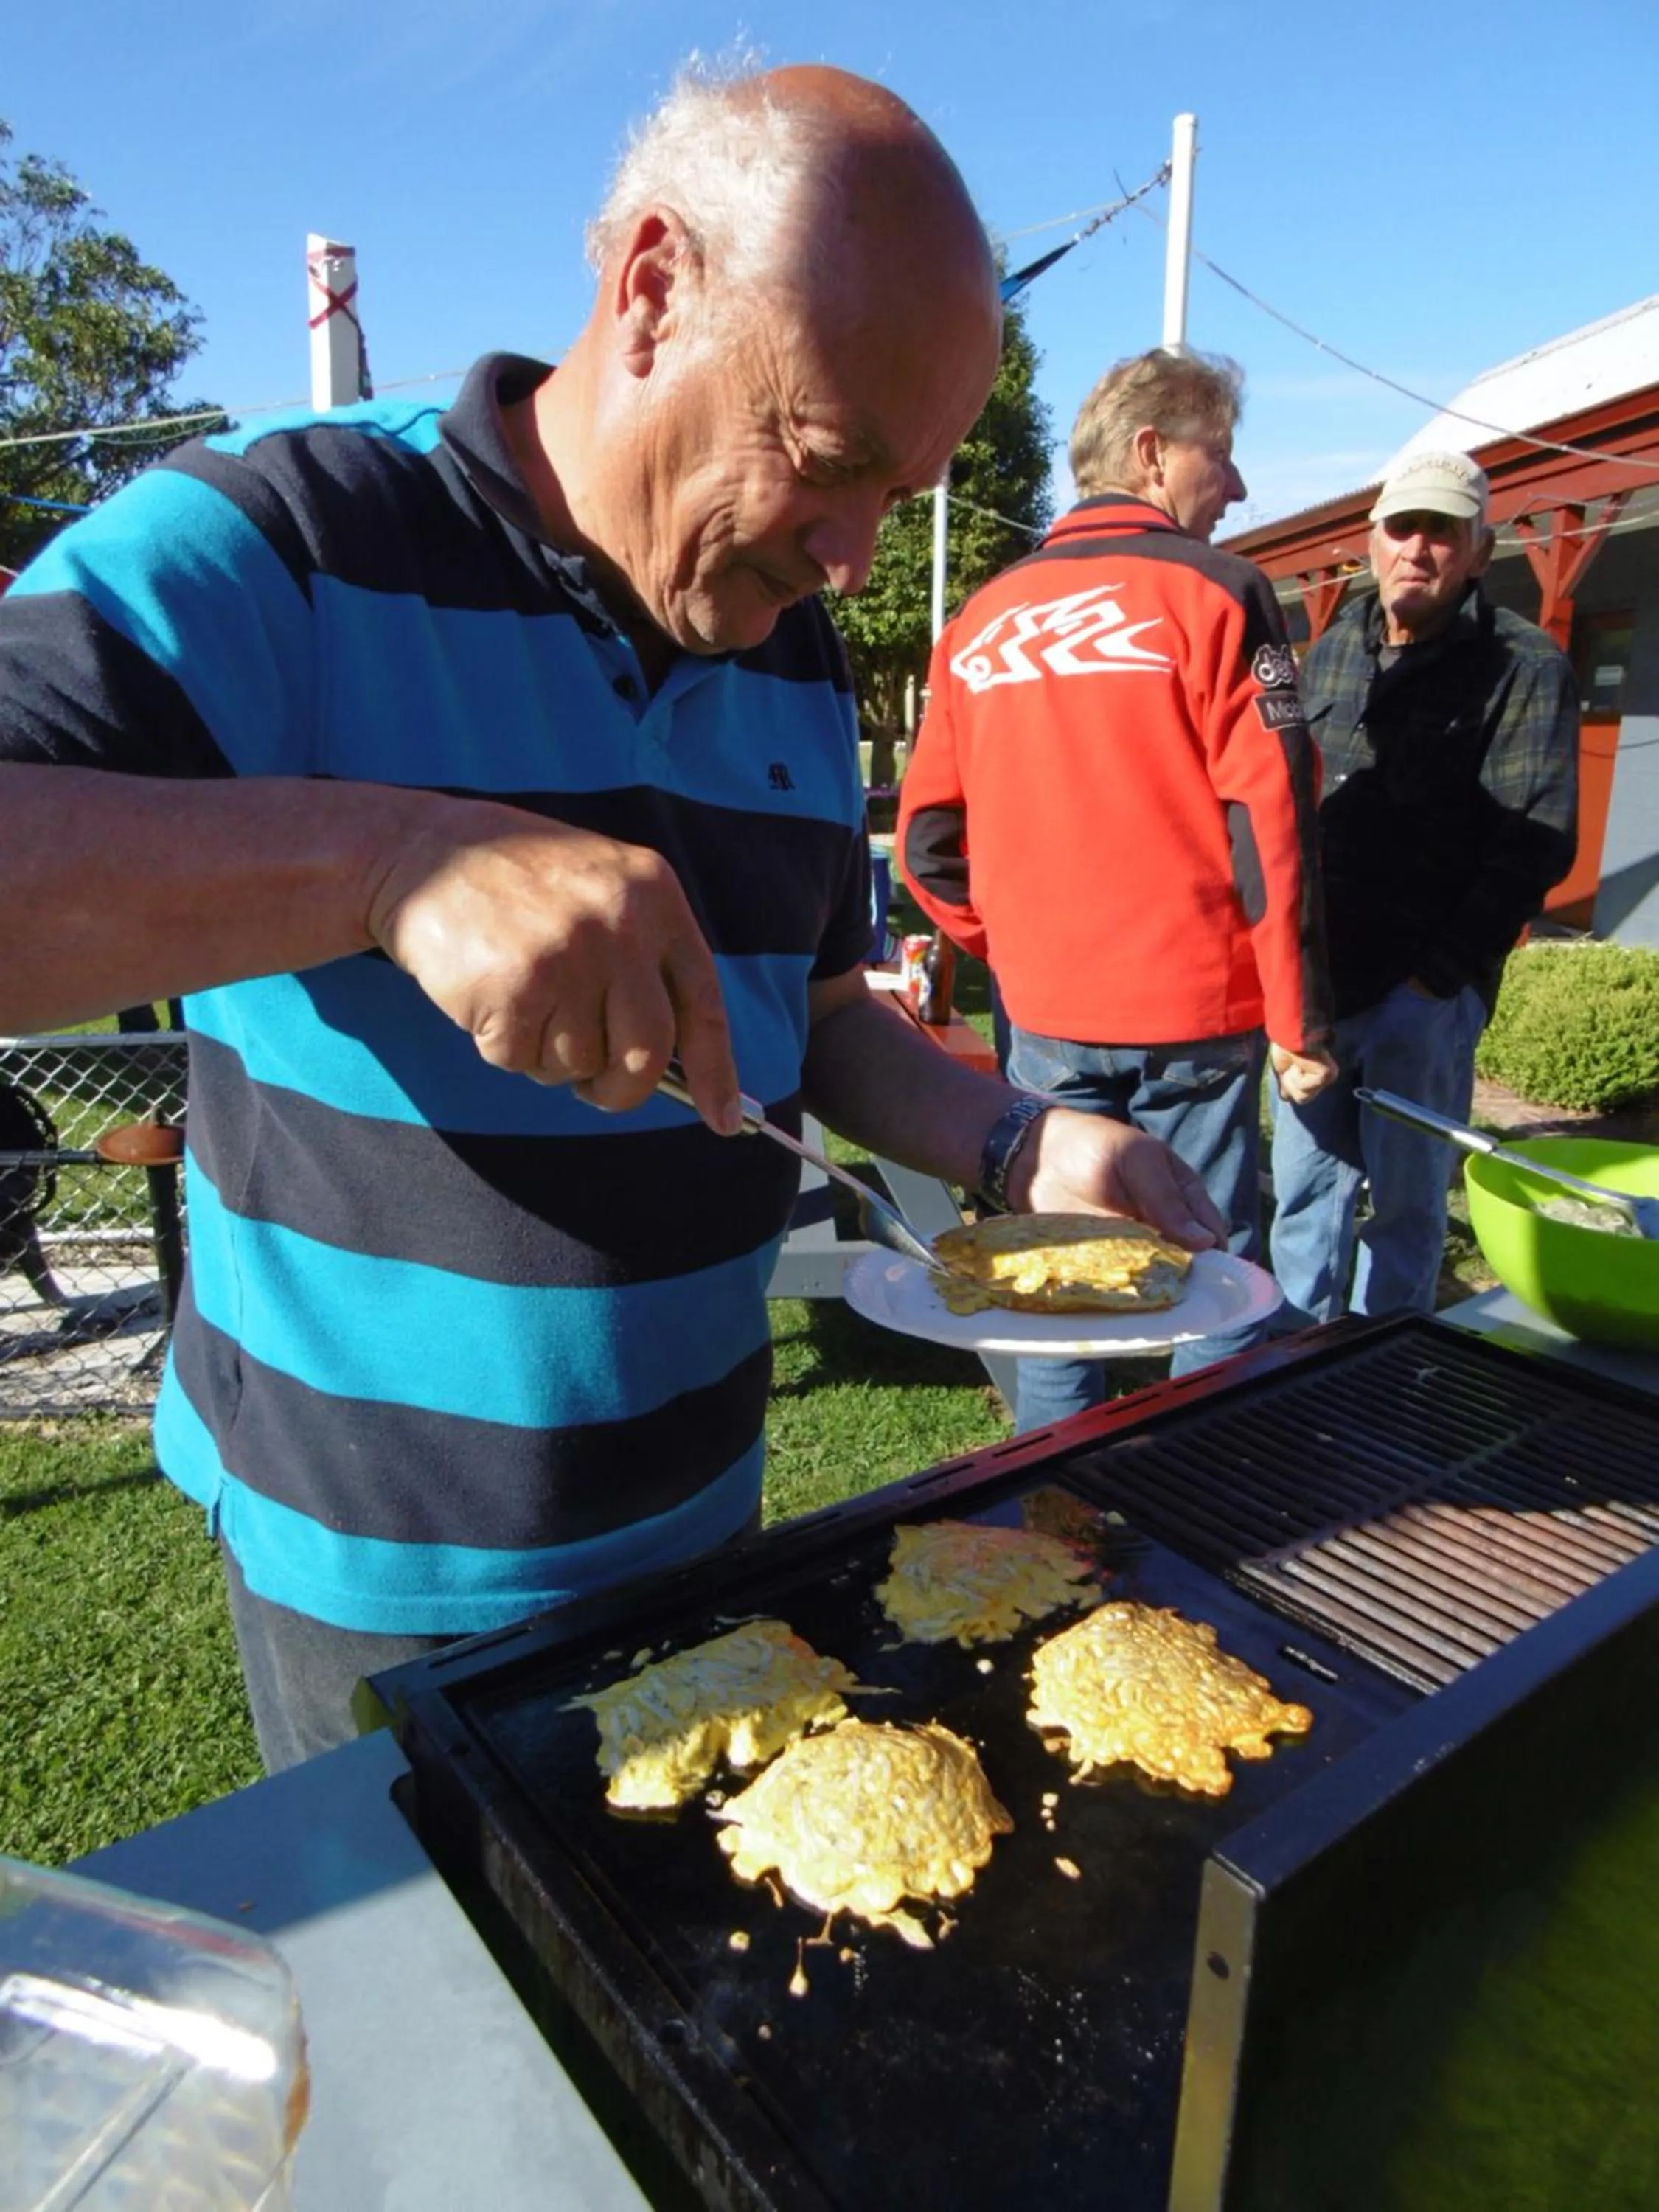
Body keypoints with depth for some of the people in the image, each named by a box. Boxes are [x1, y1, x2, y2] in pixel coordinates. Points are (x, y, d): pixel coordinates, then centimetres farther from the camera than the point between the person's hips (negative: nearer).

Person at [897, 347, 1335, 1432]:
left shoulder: (982, 616, 9)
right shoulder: (1213, 592, -5)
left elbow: (930, 836, 8)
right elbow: (1270, 819, -10)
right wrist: (1300, 1017, -4)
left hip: (1045, 1016, 4)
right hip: (1195, 1013, -4)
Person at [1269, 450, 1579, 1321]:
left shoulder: (1524, 666, -3)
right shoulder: (1332, 650, 13)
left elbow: (1535, 841, -10)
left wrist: (1442, 971, -15)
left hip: (1425, 988, -5)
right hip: (1318, 972, 5)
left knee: (1406, 1195, 4)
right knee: (1306, 1180, 11)